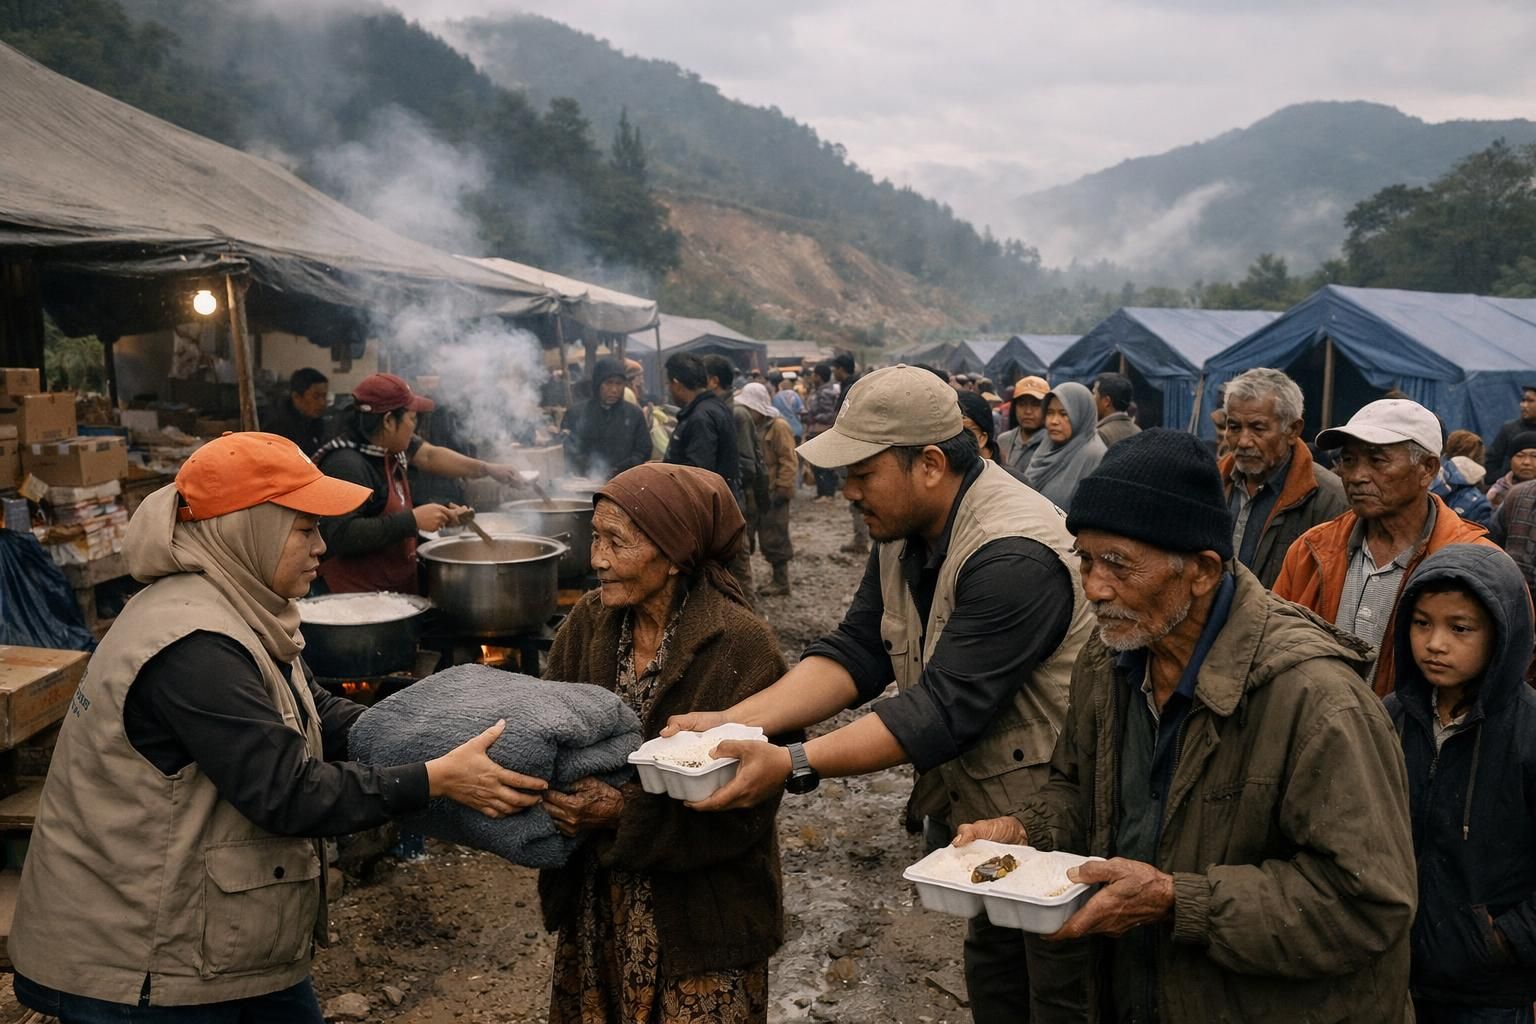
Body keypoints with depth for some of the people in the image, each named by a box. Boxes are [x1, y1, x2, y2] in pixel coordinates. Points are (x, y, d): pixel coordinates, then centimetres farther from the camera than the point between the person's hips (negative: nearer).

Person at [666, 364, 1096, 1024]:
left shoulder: (1014, 556, -29)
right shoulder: (904, 532, 0)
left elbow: (945, 709, -32)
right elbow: (856, 653, -5)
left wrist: (795, 766, -35)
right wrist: (734, 720, -18)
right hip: (971, 816, 8)